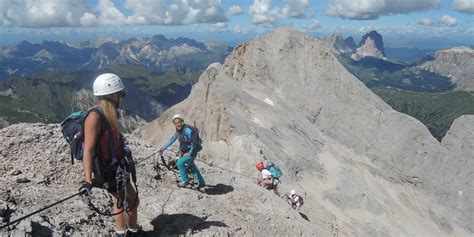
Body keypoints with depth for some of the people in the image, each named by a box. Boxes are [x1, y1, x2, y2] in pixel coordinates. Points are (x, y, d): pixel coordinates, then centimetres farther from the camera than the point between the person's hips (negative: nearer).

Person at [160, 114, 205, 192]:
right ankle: (201, 183, 32)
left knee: (180, 163, -23)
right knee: (193, 167, 18)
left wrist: (190, 153, -18)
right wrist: (164, 147, 6)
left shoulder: (187, 130, -23)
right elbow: (172, 140, 11)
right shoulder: (178, 131, 3)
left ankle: (185, 181, -8)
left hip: (191, 152, -9)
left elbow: (194, 142, -22)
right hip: (184, 152, 9)